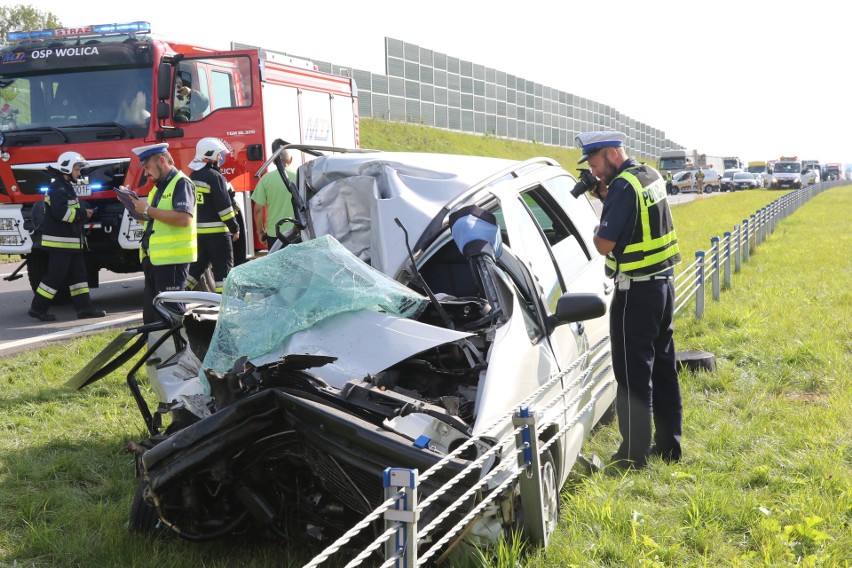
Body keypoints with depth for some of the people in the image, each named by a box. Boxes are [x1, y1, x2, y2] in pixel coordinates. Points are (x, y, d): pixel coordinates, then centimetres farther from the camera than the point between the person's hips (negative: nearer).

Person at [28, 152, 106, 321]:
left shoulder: (67, 187, 19)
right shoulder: (57, 188, -14)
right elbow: (61, 213, -25)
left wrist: (83, 212, 9)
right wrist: (82, 213, -15)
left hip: (71, 240, 10)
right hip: (59, 240, -10)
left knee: (78, 273, 8)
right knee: (56, 275, -6)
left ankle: (84, 307, 8)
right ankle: (37, 308, 2)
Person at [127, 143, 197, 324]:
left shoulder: (181, 183, -10)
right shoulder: (158, 187, 21)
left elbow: (183, 219, -24)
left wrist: (148, 210, -19)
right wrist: (137, 207, 10)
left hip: (173, 258, -10)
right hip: (154, 257, 10)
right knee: (151, 314, 14)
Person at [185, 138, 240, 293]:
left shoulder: (192, 177, 12)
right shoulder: (215, 177, -14)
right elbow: (224, 206, -16)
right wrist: (234, 228, -10)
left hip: (196, 230, 8)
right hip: (216, 231, -8)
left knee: (198, 263, 18)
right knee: (223, 267, -2)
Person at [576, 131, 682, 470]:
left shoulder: (623, 187, -20)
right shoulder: (650, 176, 9)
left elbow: (604, 245, -20)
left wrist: (599, 222, 0)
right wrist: (605, 194, 7)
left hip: (636, 291, -9)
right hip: (663, 283, 9)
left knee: (633, 373, -3)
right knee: (663, 368, 15)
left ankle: (634, 454, 2)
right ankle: (668, 444, 25)